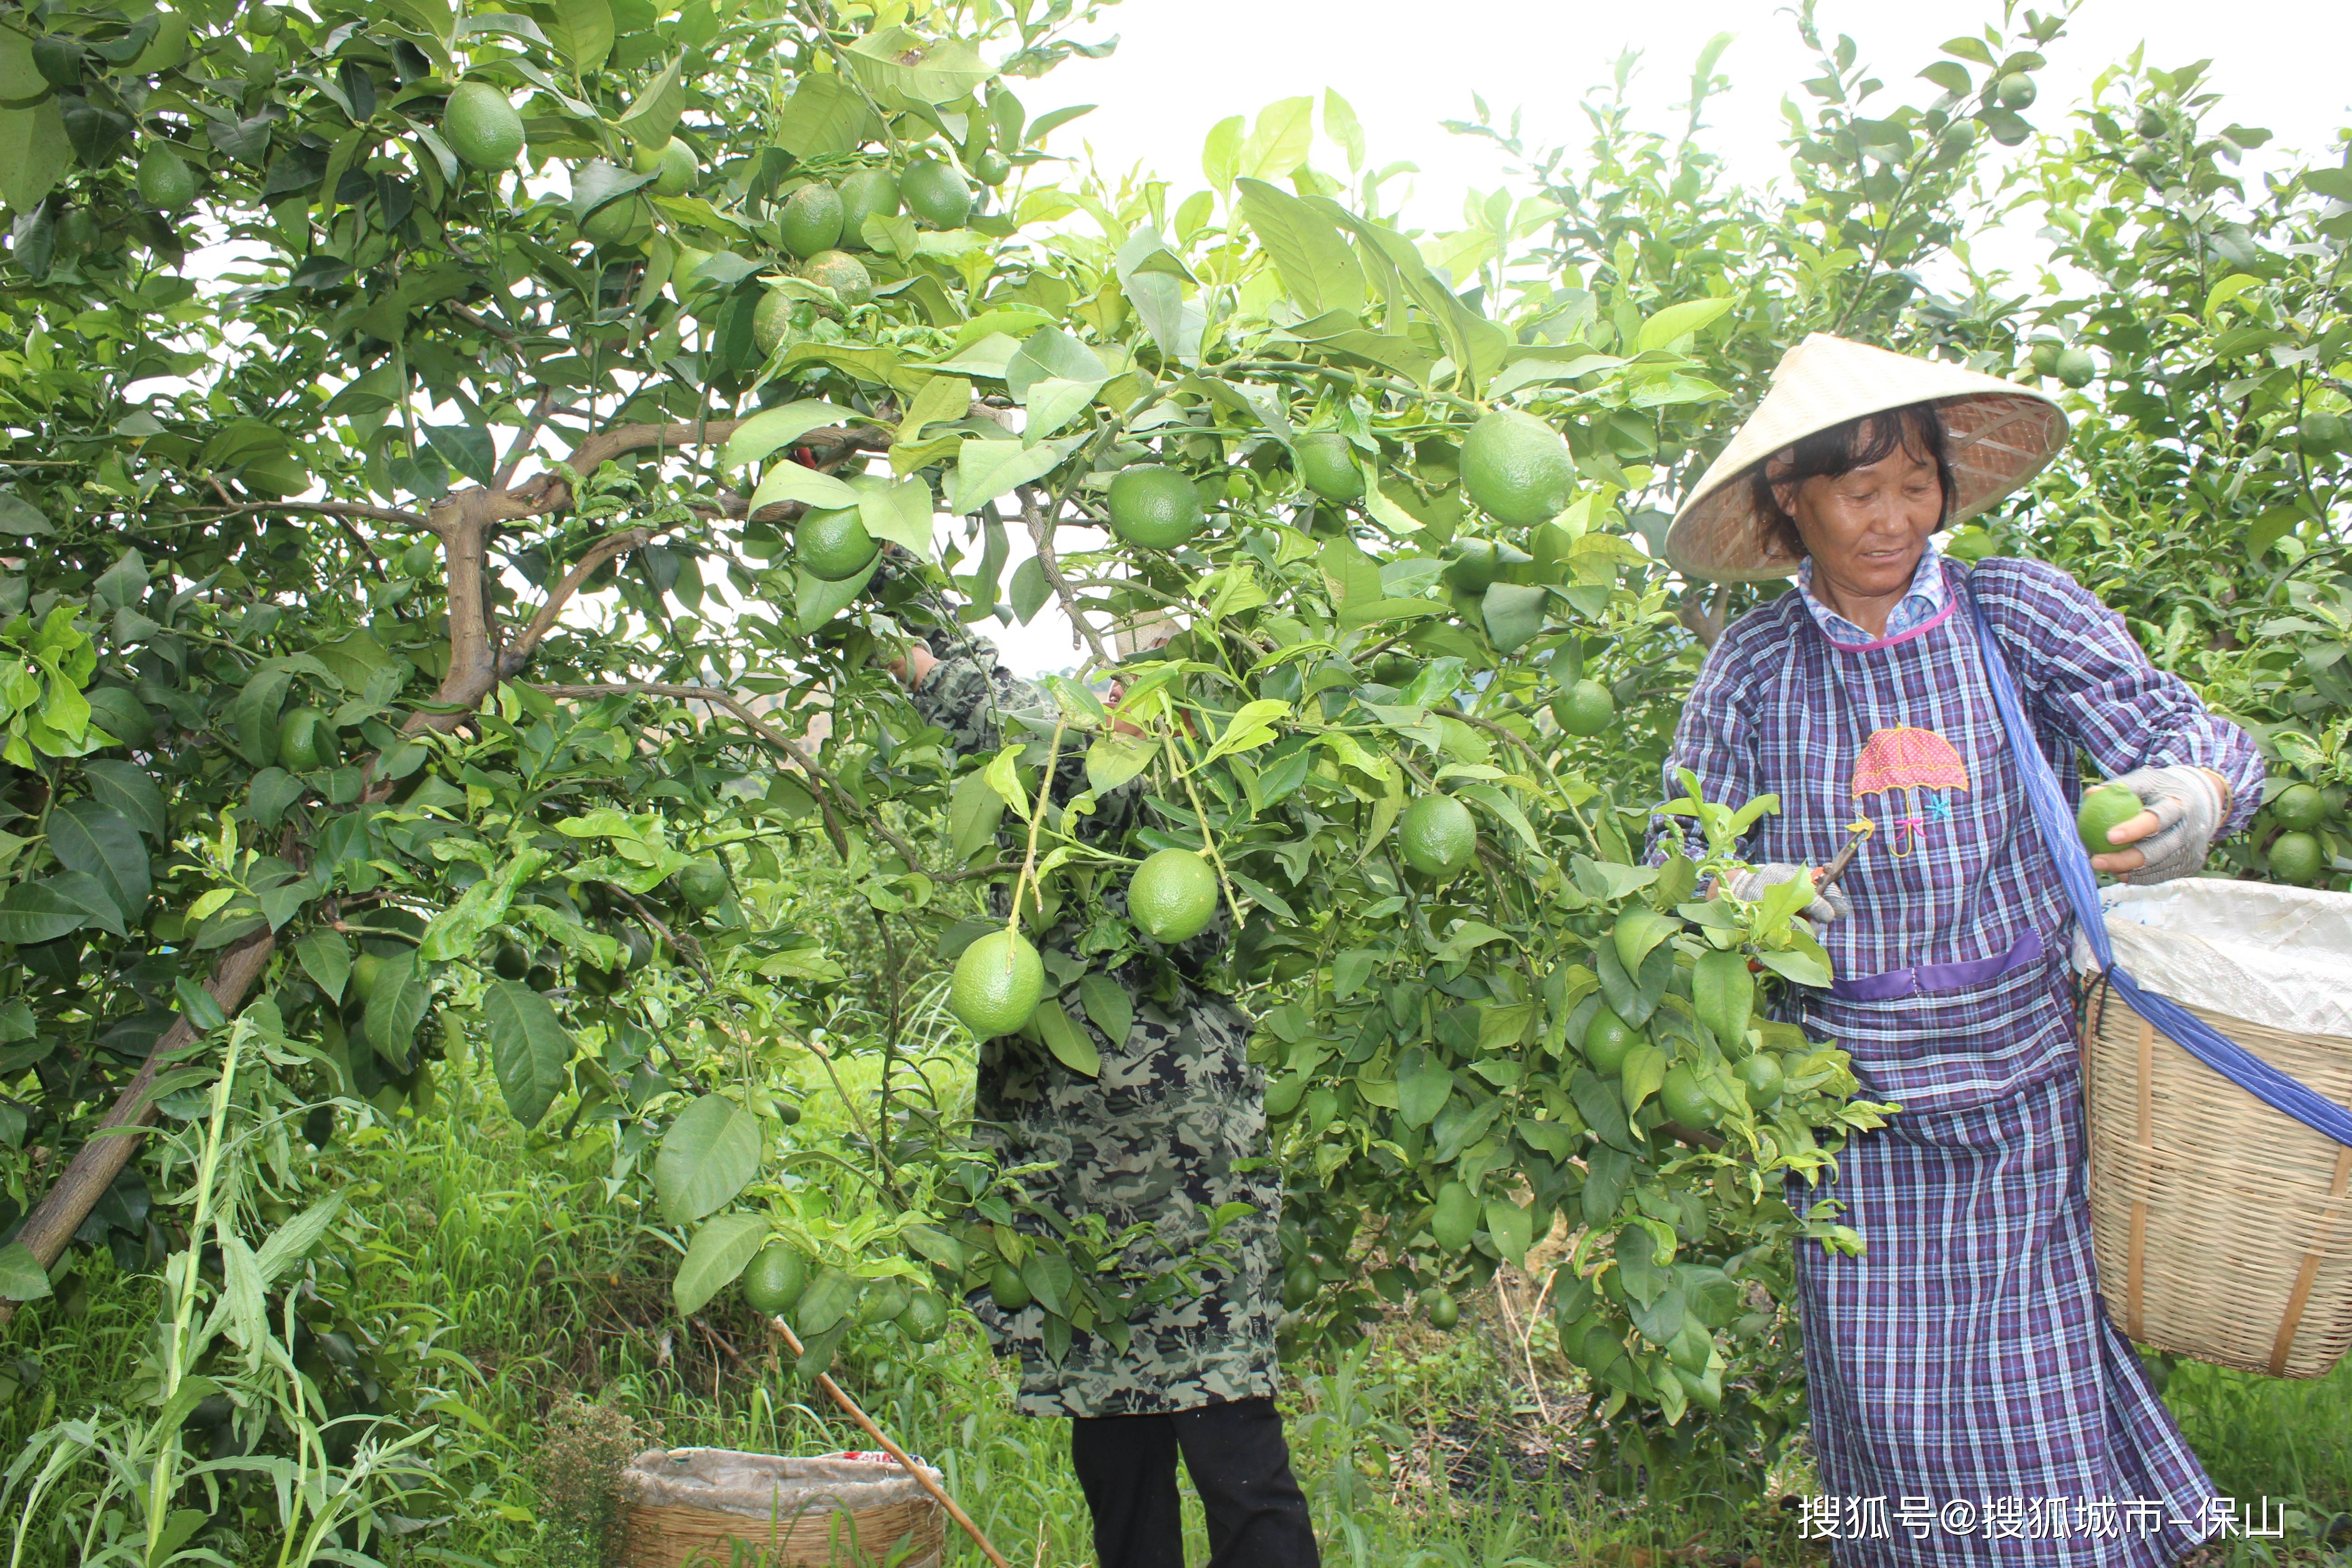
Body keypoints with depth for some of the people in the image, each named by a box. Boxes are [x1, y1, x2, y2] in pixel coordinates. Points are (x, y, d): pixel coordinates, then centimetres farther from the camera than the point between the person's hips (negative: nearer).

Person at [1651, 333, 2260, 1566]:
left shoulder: (2019, 612, -3)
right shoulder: (1752, 669, 0)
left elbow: (2190, 734, -5)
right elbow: (1677, 854, 4)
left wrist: (2197, 795, -28)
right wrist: (1731, 894, -19)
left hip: (2030, 1090, 0)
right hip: (1856, 1105, 1)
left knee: (2043, 1387, 2)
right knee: (1885, 1397, 7)